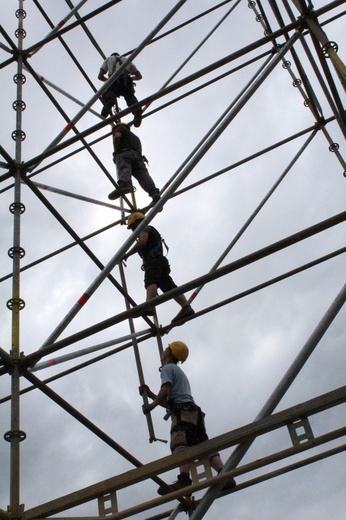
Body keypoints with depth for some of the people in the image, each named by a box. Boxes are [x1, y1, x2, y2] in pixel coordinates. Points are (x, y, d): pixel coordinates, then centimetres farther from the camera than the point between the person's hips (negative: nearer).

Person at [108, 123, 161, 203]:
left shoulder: (120, 128, 26)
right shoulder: (136, 137, 44)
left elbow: (117, 137, 4)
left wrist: (116, 152, 9)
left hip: (124, 154, -5)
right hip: (138, 157, 5)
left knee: (123, 170, -31)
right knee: (143, 174, -17)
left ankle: (124, 185, -63)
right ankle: (154, 192, -45)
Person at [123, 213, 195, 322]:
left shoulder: (145, 228, 11)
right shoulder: (152, 231, 41)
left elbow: (142, 242, -7)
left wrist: (127, 255, -6)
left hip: (153, 260, -9)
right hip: (161, 263, 9)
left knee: (150, 281, -30)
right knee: (169, 287, -8)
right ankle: (186, 307, -27)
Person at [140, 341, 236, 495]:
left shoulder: (167, 368, 10)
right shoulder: (180, 373, 39)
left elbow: (165, 391, -9)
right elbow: (169, 402, 37)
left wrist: (151, 405, 2)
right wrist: (150, 394, 34)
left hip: (183, 412, -9)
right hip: (194, 413, 9)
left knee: (179, 444, -26)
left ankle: (184, 479, -45)